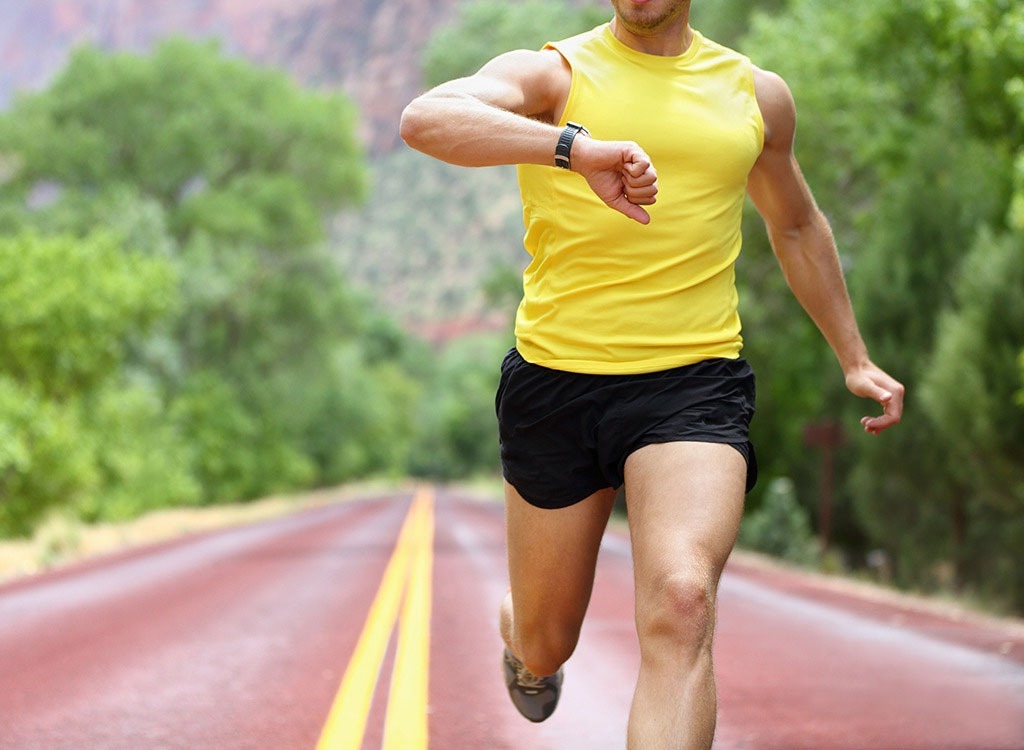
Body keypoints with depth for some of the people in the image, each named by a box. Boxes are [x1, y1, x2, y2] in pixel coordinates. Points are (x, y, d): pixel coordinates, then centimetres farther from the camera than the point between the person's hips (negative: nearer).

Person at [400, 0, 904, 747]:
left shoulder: (758, 94, 10)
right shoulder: (551, 73, -2)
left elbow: (796, 227, 28)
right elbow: (424, 119, -23)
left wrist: (855, 359, 30)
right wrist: (577, 147, -39)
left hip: (695, 383, 1)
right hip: (556, 380, 0)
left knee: (682, 601, -26)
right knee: (545, 643, 12)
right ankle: (520, 644, 52)